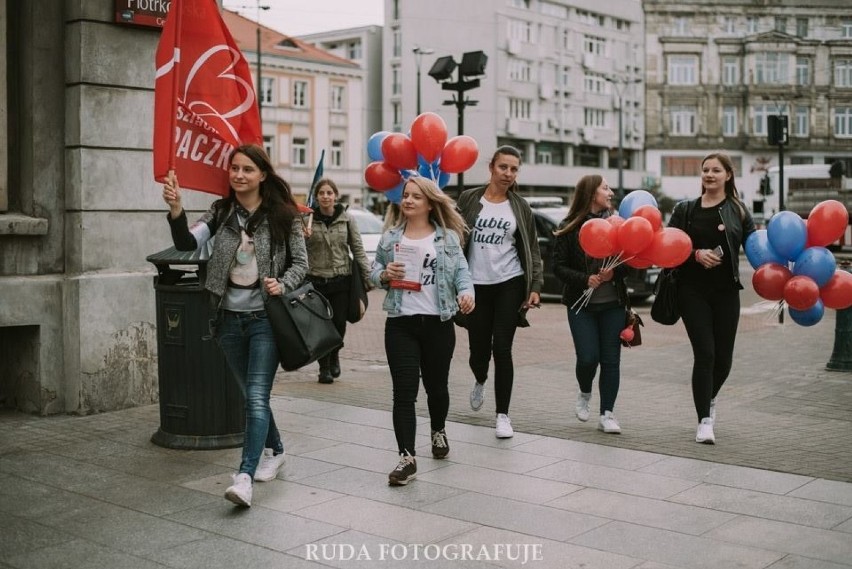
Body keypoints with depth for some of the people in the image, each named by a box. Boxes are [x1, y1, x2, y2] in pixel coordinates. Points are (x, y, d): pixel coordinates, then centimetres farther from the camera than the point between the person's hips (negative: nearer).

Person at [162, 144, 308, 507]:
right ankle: (274, 450, 39)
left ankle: (245, 476, -16)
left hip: (264, 317, -4)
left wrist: (282, 285, -18)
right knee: (252, 394, 18)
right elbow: (188, 243, -10)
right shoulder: (221, 212, 3)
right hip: (229, 317, 4)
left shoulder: (283, 215, -5)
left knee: (256, 396, -13)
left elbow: (300, 262, 1)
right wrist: (175, 210, -27)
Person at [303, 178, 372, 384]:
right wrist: (303, 237, -18)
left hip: (341, 280, 1)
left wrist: (368, 277, 2)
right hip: (316, 280, 0)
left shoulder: (346, 219, 3)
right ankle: (324, 367, 17)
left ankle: (334, 355, 30)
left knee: (339, 323, -1)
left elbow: (358, 249, 6)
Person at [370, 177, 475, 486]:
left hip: (438, 323, 0)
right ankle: (407, 458, -6)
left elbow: (461, 270, 0)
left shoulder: (448, 237, 4)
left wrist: (466, 291, -21)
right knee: (404, 391, -7)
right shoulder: (390, 237, 8)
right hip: (401, 324, 0)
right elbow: (374, 270, 14)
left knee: (436, 385, 16)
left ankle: (438, 432, 45)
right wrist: (384, 275, -9)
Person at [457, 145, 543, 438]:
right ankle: (480, 382, 43)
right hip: (476, 286, 0)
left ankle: (503, 415, 4)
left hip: (509, 285, 0)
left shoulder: (520, 207, 5)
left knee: (502, 349, -7)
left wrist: (535, 287, -1)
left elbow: (532, 251, 8)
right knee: (478, 351, 5)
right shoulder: (469, 199, 2)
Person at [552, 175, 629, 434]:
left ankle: (607, 413, 13)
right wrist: (585, 279, -19)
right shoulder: (569, 228, -3)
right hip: (581, 304, -2)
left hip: (612, 303, 2)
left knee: (611, 359, 2)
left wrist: (614, 273, -18)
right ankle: (584, 394, 26)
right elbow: (558, 266, -5)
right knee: (588, 357, -6)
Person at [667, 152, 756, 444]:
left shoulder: (737, 211, 6)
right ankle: (704, 420, 0)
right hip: (693, 291, -1)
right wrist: (696, 254, -15)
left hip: (725, 292, 1)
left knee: (723, 357, 6)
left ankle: (709, 399, 37)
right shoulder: (685, 209, 7)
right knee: (704, 354, -8)